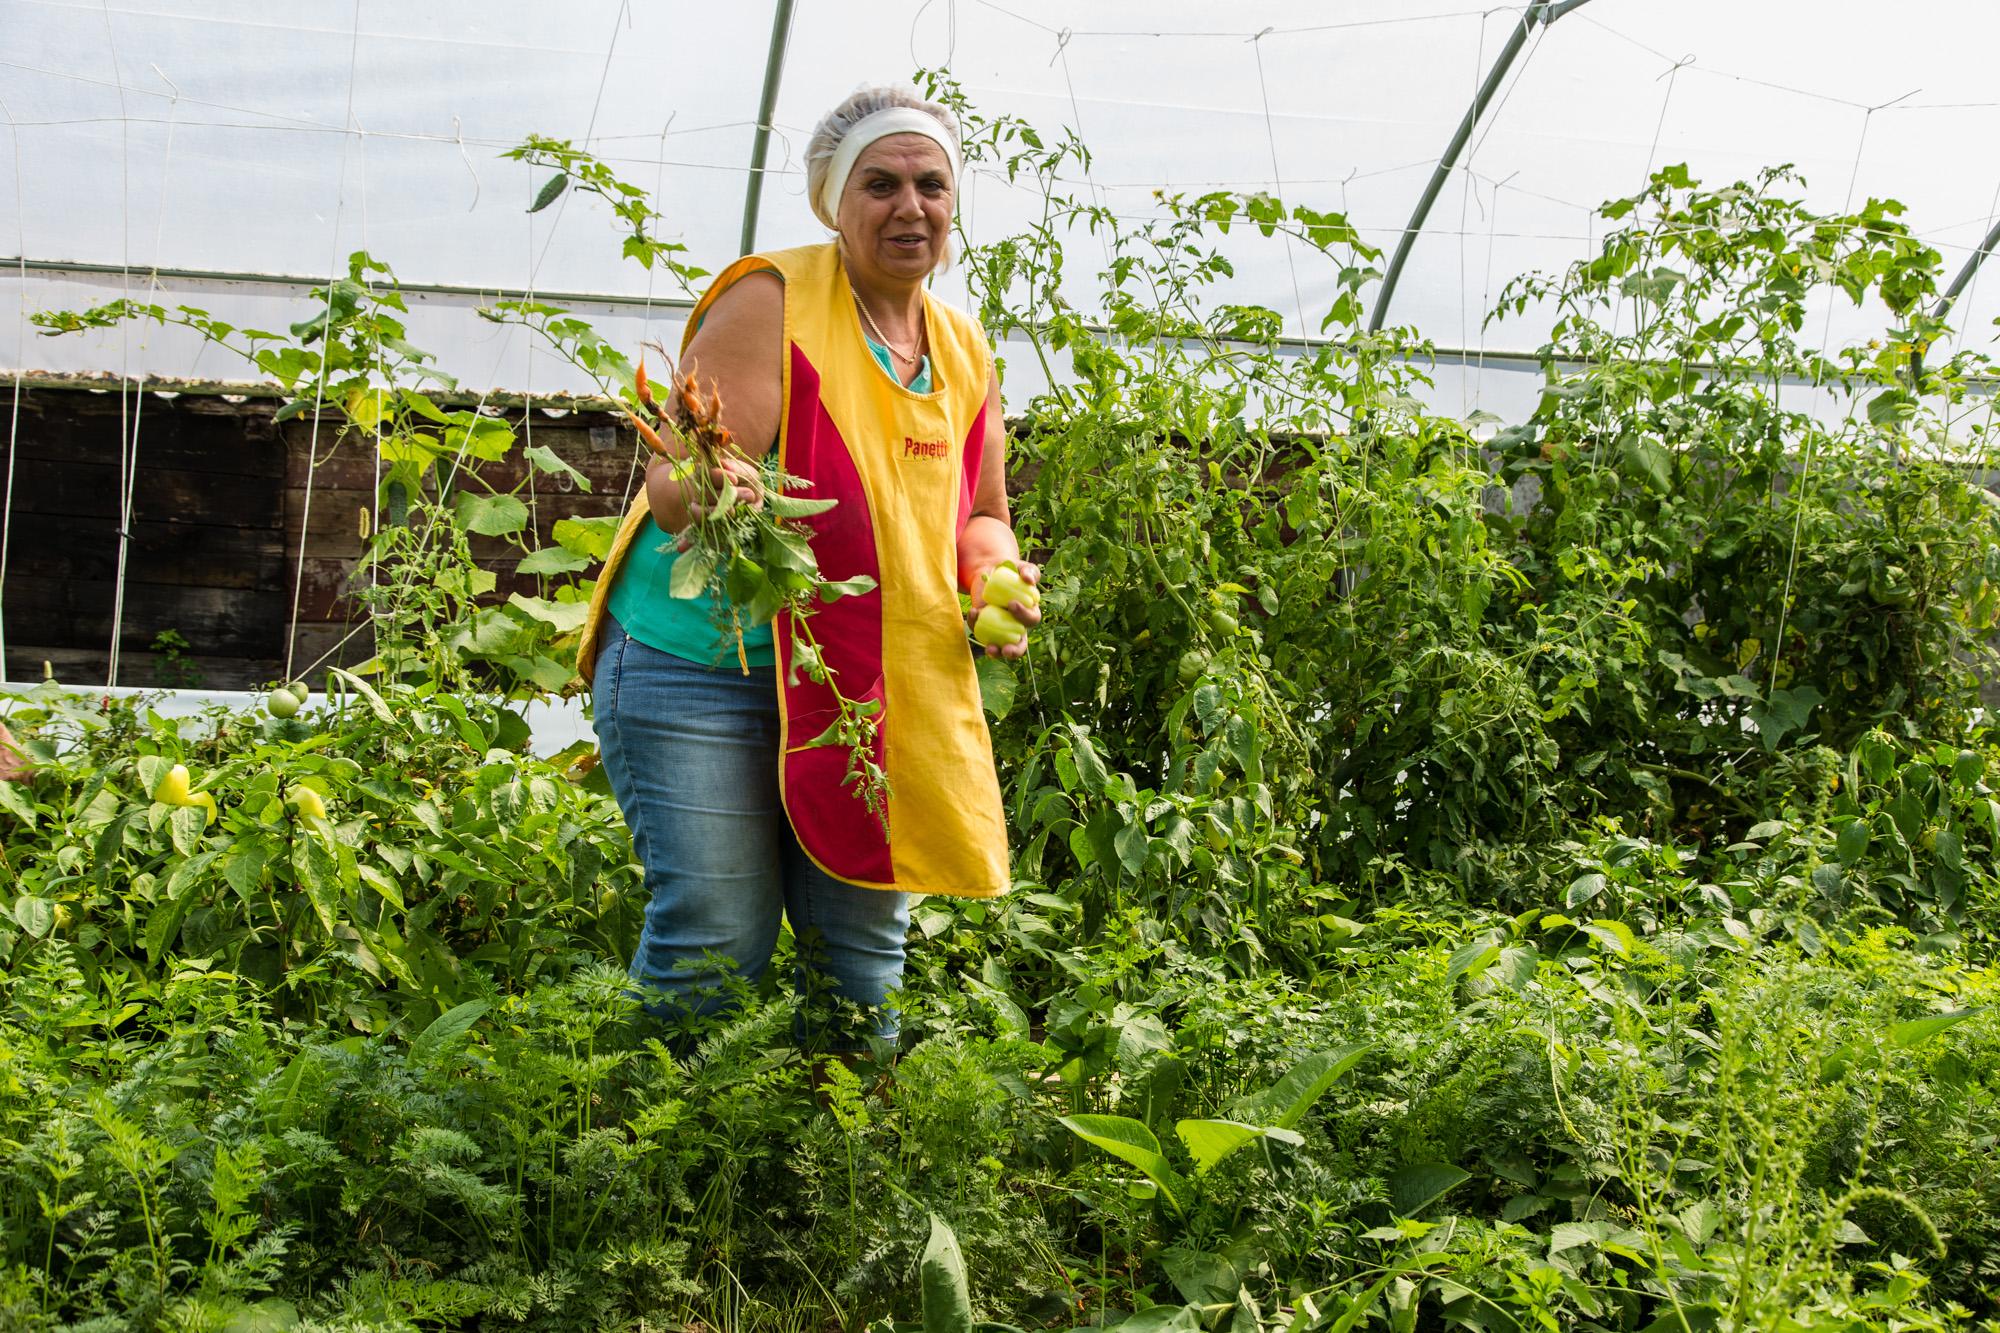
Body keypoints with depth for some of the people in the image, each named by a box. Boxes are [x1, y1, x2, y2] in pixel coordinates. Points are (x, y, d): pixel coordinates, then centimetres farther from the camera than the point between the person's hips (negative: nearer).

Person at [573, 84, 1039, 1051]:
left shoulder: (964, 352, 10)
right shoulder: (770, 303, -10)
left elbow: (983, 518, 20)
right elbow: (676, 480, -19)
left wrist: (997, 571, -3)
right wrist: (713, 493, -43)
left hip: (871, 692, 6)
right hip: (700, 672, -6)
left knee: (862, 953, 8)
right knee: (716, 946, -8)